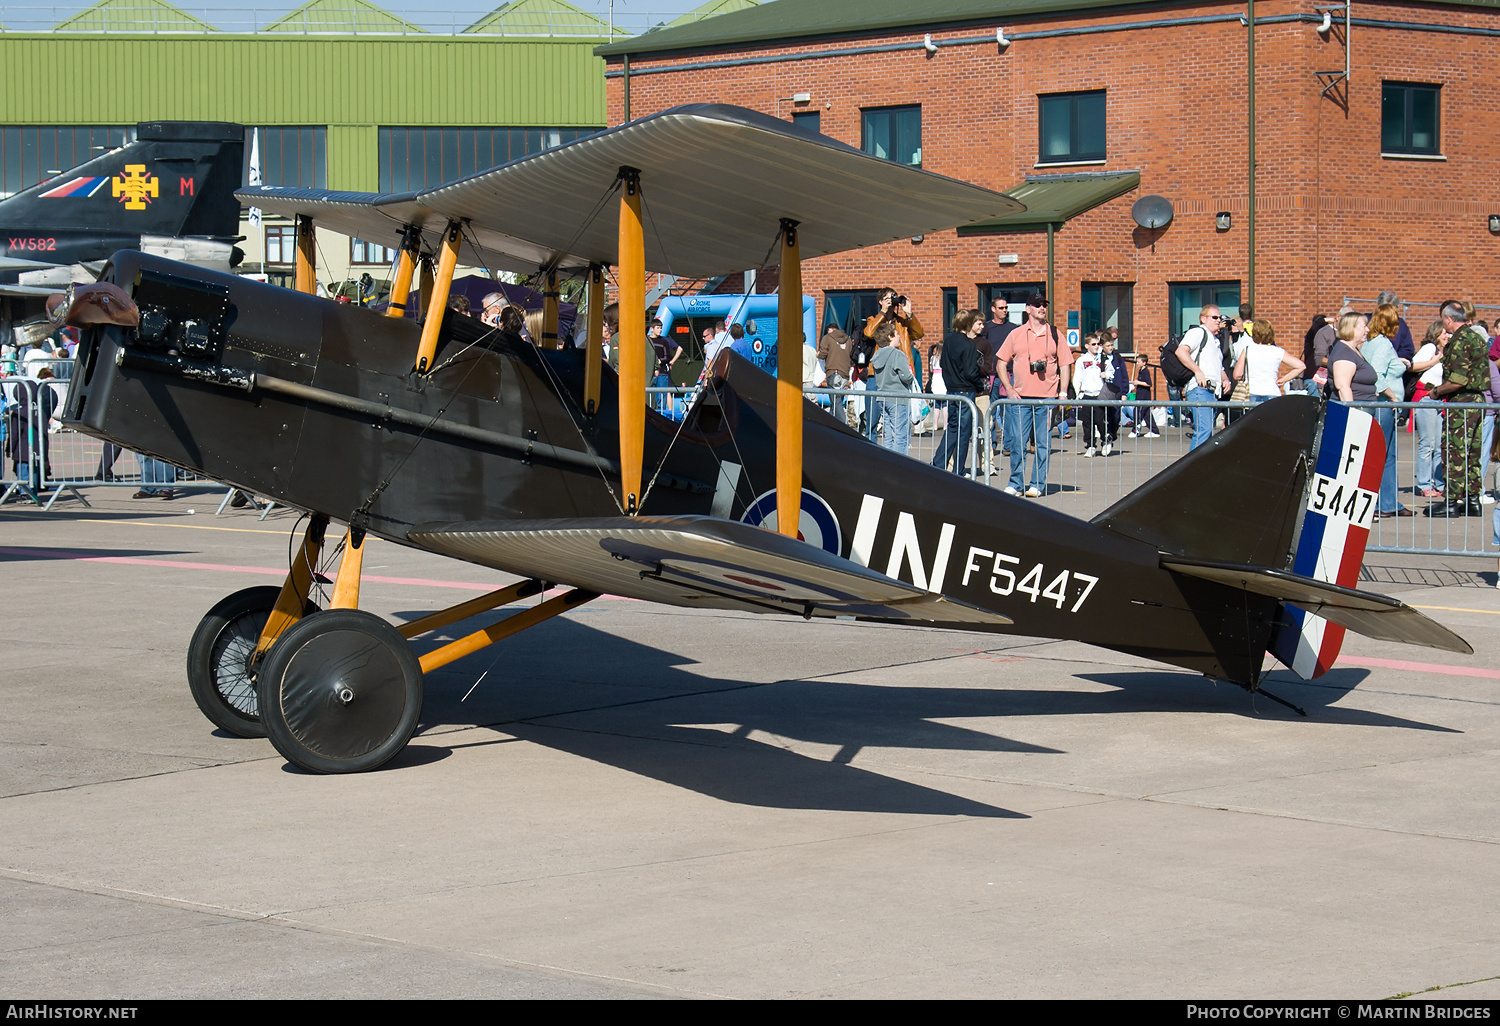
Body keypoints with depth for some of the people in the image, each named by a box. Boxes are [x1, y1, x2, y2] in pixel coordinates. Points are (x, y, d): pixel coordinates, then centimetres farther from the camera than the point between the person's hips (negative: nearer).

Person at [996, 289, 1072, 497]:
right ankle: (1015, 484, 9)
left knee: (1043, 444, 1)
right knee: (1017, 441, -1)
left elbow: (1065, 364, 8)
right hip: (1021, 398, 0)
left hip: (1047, 398, 0)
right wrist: (1009, 389, 0)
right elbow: (1001, 362, 10)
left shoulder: (1054, 334, 7)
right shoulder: (1016, 335, 8)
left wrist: (1063, 392, -2)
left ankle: (1038, 485, 8)